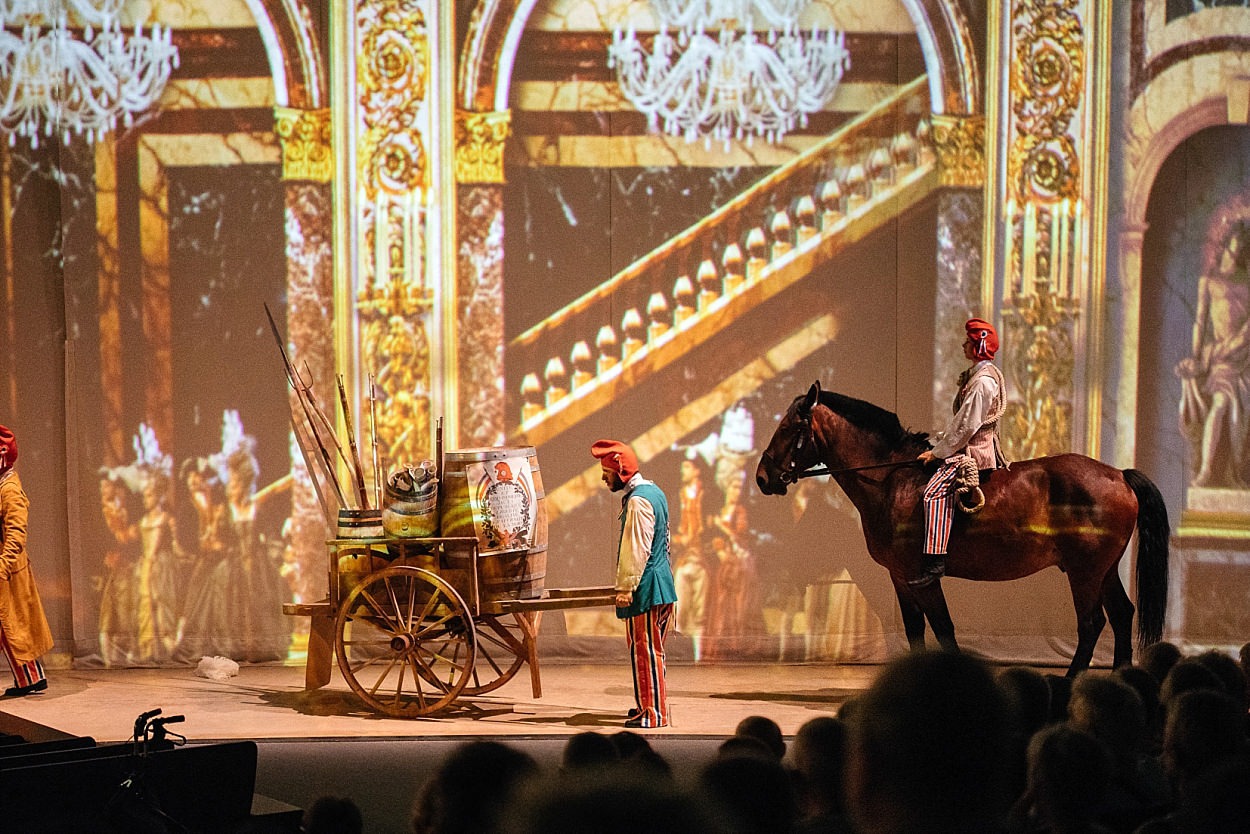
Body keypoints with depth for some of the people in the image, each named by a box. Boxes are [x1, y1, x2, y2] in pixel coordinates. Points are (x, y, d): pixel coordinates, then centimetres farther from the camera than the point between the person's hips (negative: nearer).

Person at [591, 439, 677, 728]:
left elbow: (636, 550, -21)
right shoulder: (654, 492, 15)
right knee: (651, 651, 16)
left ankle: (653, 713, -3)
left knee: (645, 651, -5)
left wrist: (625, 587, -19)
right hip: (662, 584, 10)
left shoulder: (638, 501, -17)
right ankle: (648, 705, 24)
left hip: (646, 587, -10)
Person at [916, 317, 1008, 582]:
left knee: (934, 491, -26)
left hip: (973, 451, -12)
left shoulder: (982, 381, -17)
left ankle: (936, 560, -34)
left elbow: (966, 425, -20)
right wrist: (941, 443, 15)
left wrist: (938, 451, -14)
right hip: (981, 447, 12)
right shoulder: (981, 374, 17)